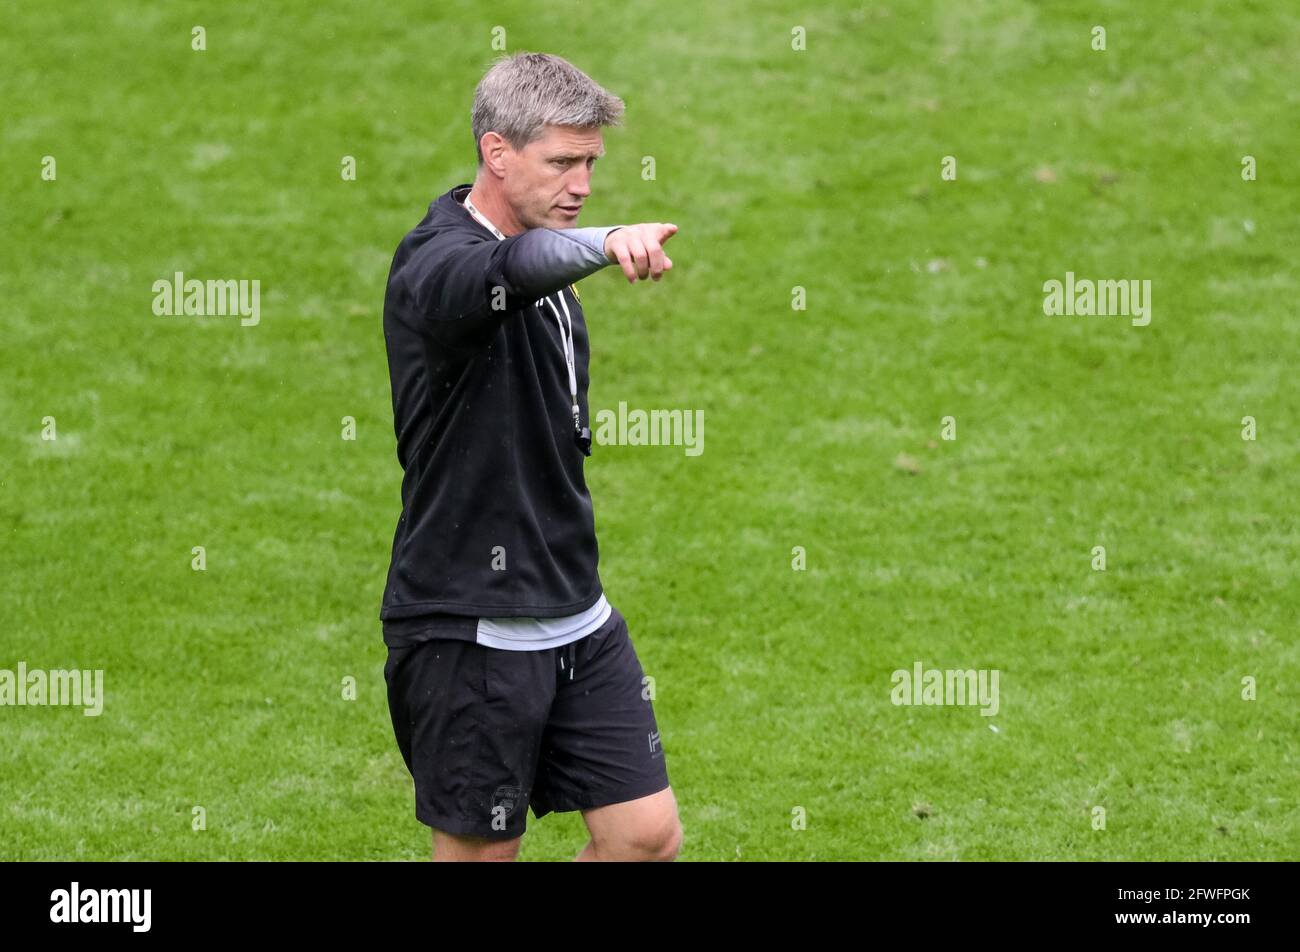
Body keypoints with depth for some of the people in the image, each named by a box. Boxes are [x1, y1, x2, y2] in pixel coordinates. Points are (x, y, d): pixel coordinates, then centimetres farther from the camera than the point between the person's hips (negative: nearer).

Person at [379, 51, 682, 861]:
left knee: (648, 835, 1)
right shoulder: (437, 262, -17)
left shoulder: (550, 283, 12)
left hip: (578, 621, 8)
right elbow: (512, 268, -43)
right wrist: (608, 242, -63)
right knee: (480, 853, 1)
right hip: (470, 633, -8)